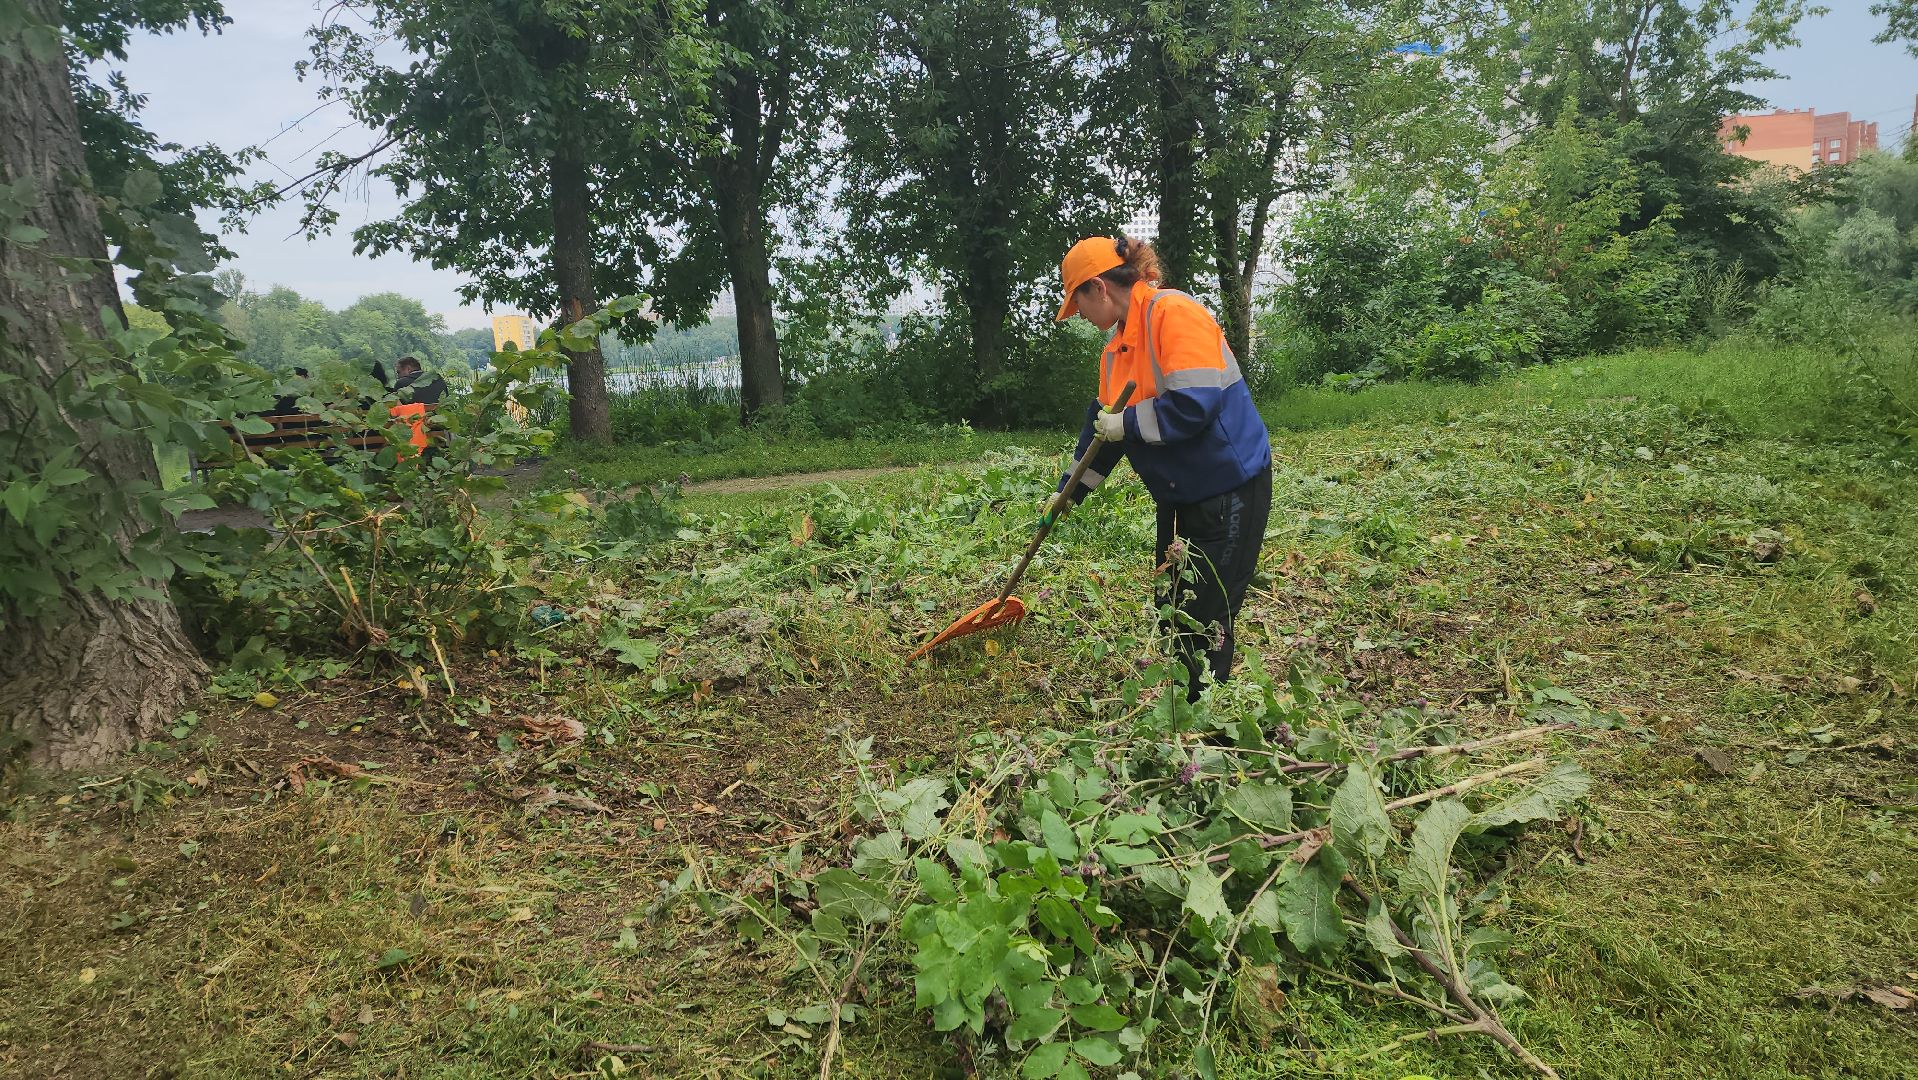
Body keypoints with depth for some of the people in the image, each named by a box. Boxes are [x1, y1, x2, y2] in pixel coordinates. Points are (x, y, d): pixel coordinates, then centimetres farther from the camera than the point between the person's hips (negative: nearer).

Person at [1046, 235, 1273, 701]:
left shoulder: (1174, 313, -18)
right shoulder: (1117, 347, 11)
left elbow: (1194, 405, -28)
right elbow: (1104, 425, 20)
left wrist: (1128, 423, -16)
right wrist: (1069, 491, 22)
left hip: (1229, 491, -9)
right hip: (1179, 495, 9)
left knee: (1207, 619, -3)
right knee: (1173, 610, 13)